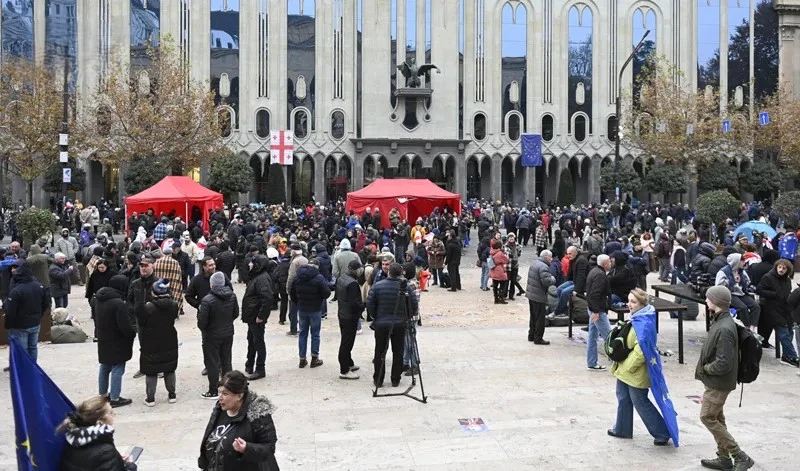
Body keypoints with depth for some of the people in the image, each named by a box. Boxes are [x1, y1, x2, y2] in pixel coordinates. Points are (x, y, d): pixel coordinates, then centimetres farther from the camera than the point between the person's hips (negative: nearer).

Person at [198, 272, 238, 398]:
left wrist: (203, 329, 3)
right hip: (228, 334, 5)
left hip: (212, 336, -5)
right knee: (226, 361, 19)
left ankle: (213, 391, 15)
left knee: (212, 363, 7)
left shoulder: (207, 300, -23)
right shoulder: (232, 296, -6)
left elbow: (202, 321, -18)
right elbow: (236, 314, 5)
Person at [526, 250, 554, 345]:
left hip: (531, 294, 9)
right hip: (539, 297, -9)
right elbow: (547, 281, -28)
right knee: (540, 318, 1)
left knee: (533, 316, 20)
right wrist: (553, 279, -7)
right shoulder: (543, 267, -21)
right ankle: (538, 339, 8)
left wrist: (551, 278, 11)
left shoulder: (534, 263, 10)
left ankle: (531, 335, 29)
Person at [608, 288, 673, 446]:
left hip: (636, 373, -10)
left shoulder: (644, 324, -27)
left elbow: (641, 351, -29)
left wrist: (628, 366, -18)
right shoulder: (635, 318, 4)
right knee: (623, 398, 20)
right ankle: (622, 429, 36)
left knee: (640, 403, 4)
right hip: (625, 368, 10)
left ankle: (662, 433, 18)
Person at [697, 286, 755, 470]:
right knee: (716, 417, 17)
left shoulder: (724, 329, -28)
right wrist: (706, 368, 7)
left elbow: (723, 364, -29)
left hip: (719, 382, -10)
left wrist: (705, 369, -13)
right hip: (716, 381, 10)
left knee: (707, 417, -1)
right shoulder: (720, 320, 3)